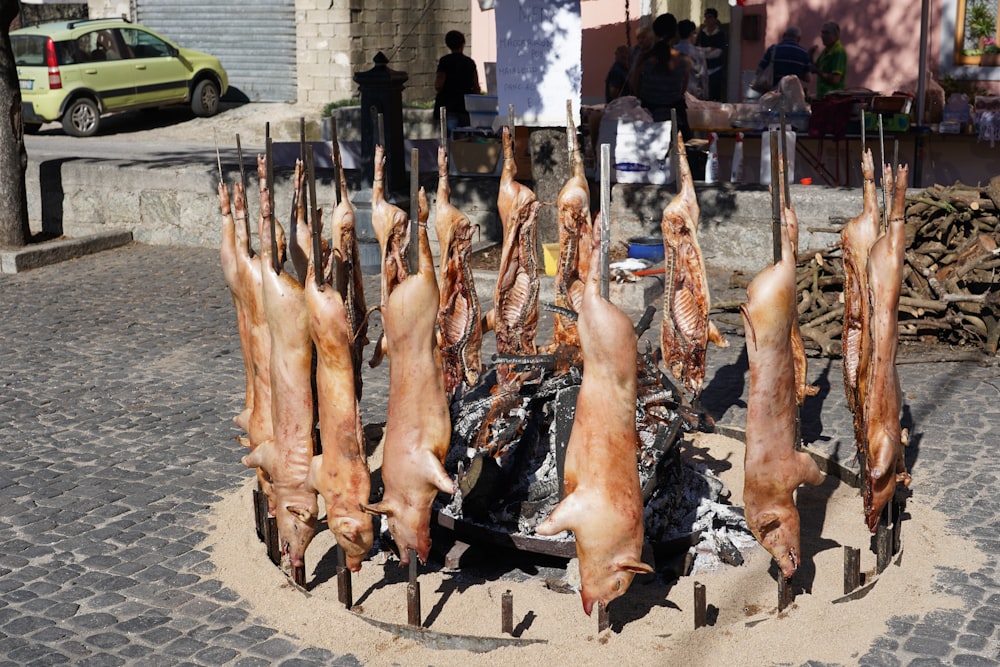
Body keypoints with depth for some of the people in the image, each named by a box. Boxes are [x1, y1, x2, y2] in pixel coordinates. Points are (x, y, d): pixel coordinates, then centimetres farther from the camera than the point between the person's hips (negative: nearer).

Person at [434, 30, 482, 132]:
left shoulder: (445, 61, -5)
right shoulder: (470, 62, 6)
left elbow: (438, 86, -10)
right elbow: (477, 88, 7)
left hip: (448, 105, -3)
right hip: (467, 106, 3)